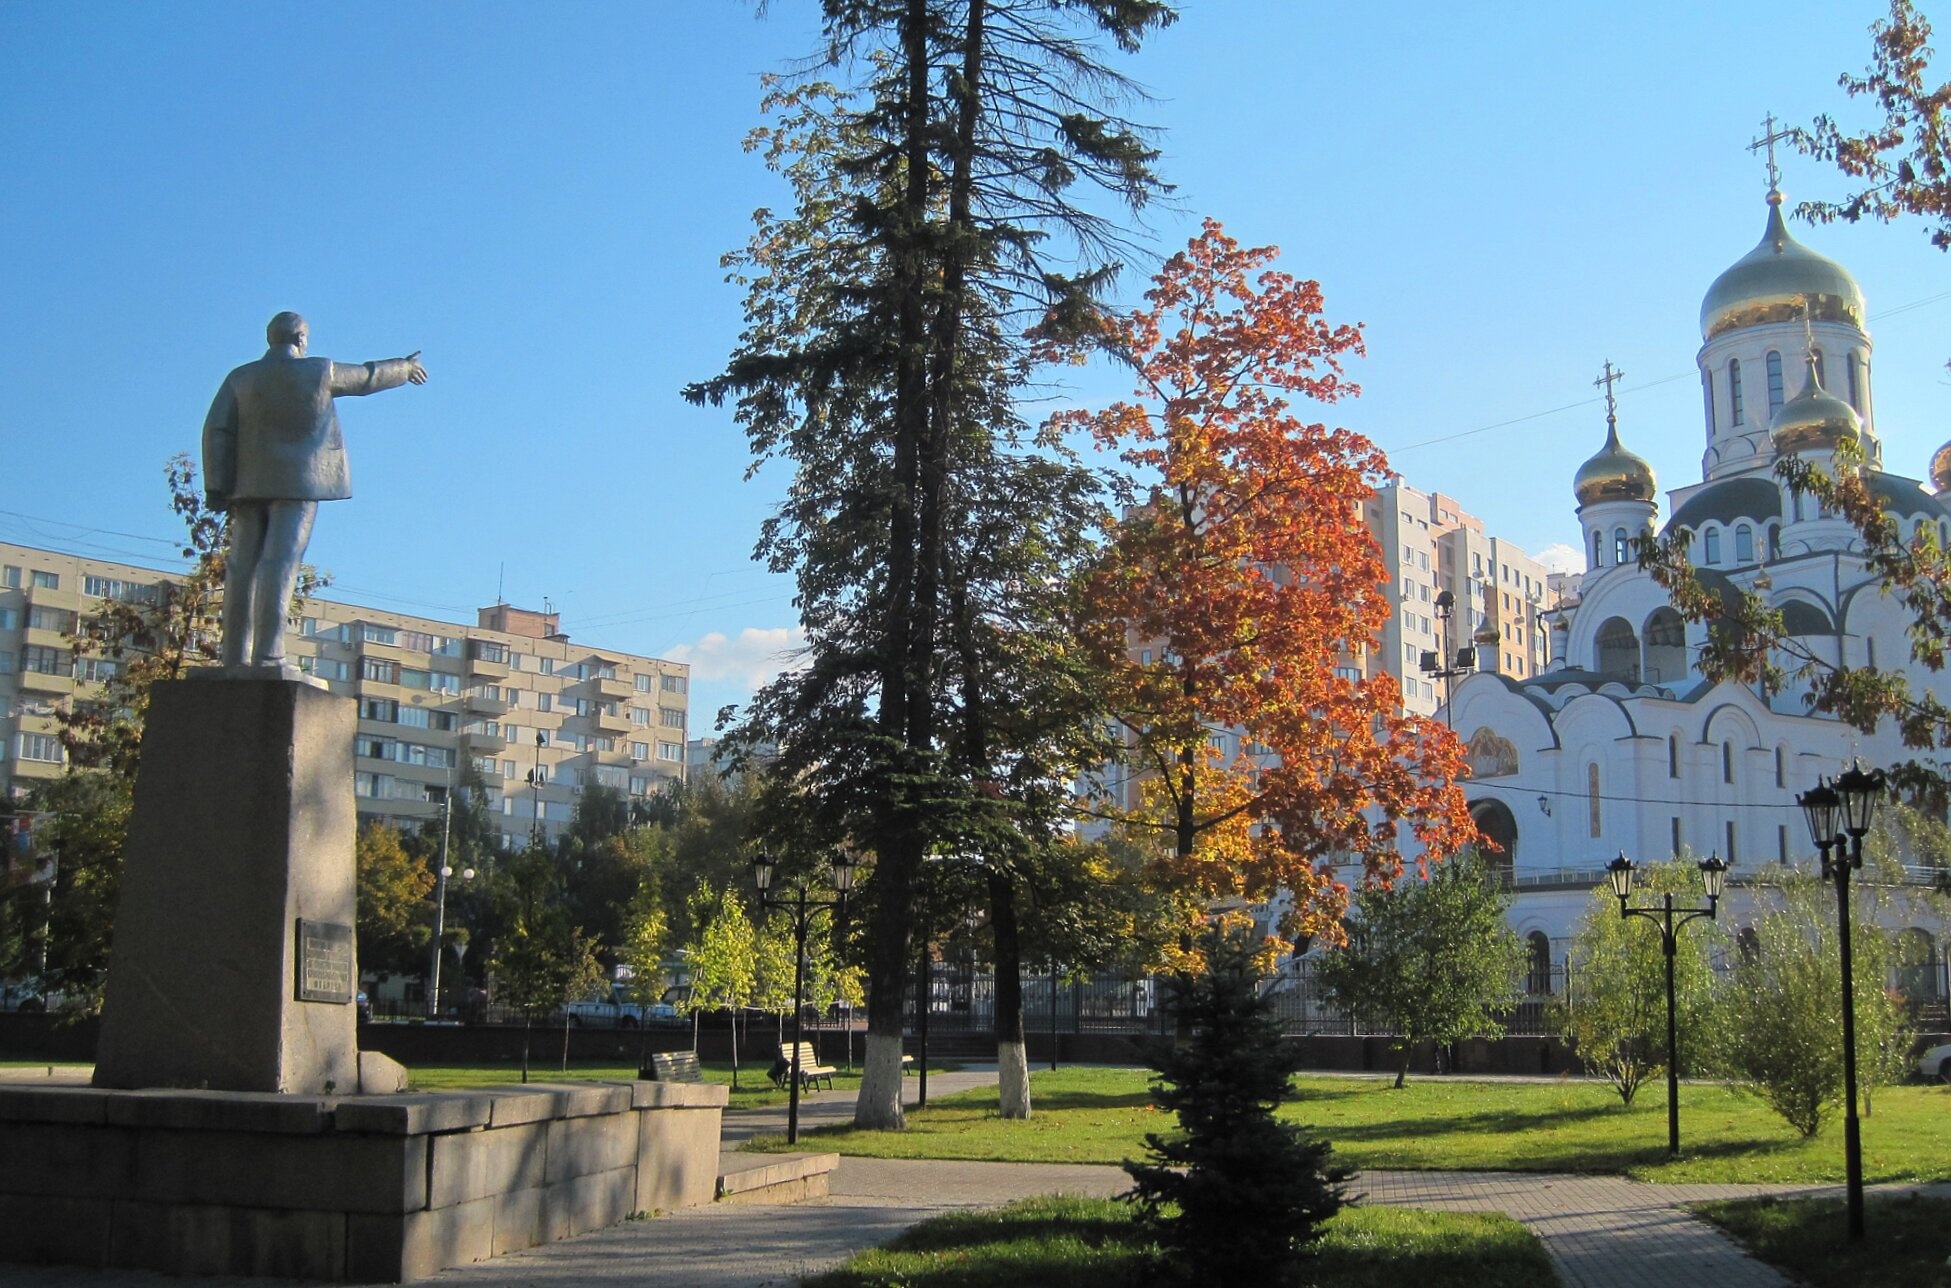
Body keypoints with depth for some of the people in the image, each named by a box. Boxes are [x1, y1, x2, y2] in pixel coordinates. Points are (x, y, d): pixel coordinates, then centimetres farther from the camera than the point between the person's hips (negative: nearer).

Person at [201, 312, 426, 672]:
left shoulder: (241, 378, 7)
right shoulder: (321, 372, 2)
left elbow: (217, 431, 1)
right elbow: (367, 377, 19)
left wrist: (218, 489, 1)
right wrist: (404, 367, 37)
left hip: (250, 483, 3)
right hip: (298, 482, -3)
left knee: (242, 570, 3)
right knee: (280, 564, -10)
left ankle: (235, 658, 0)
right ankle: (268, 655, -18)